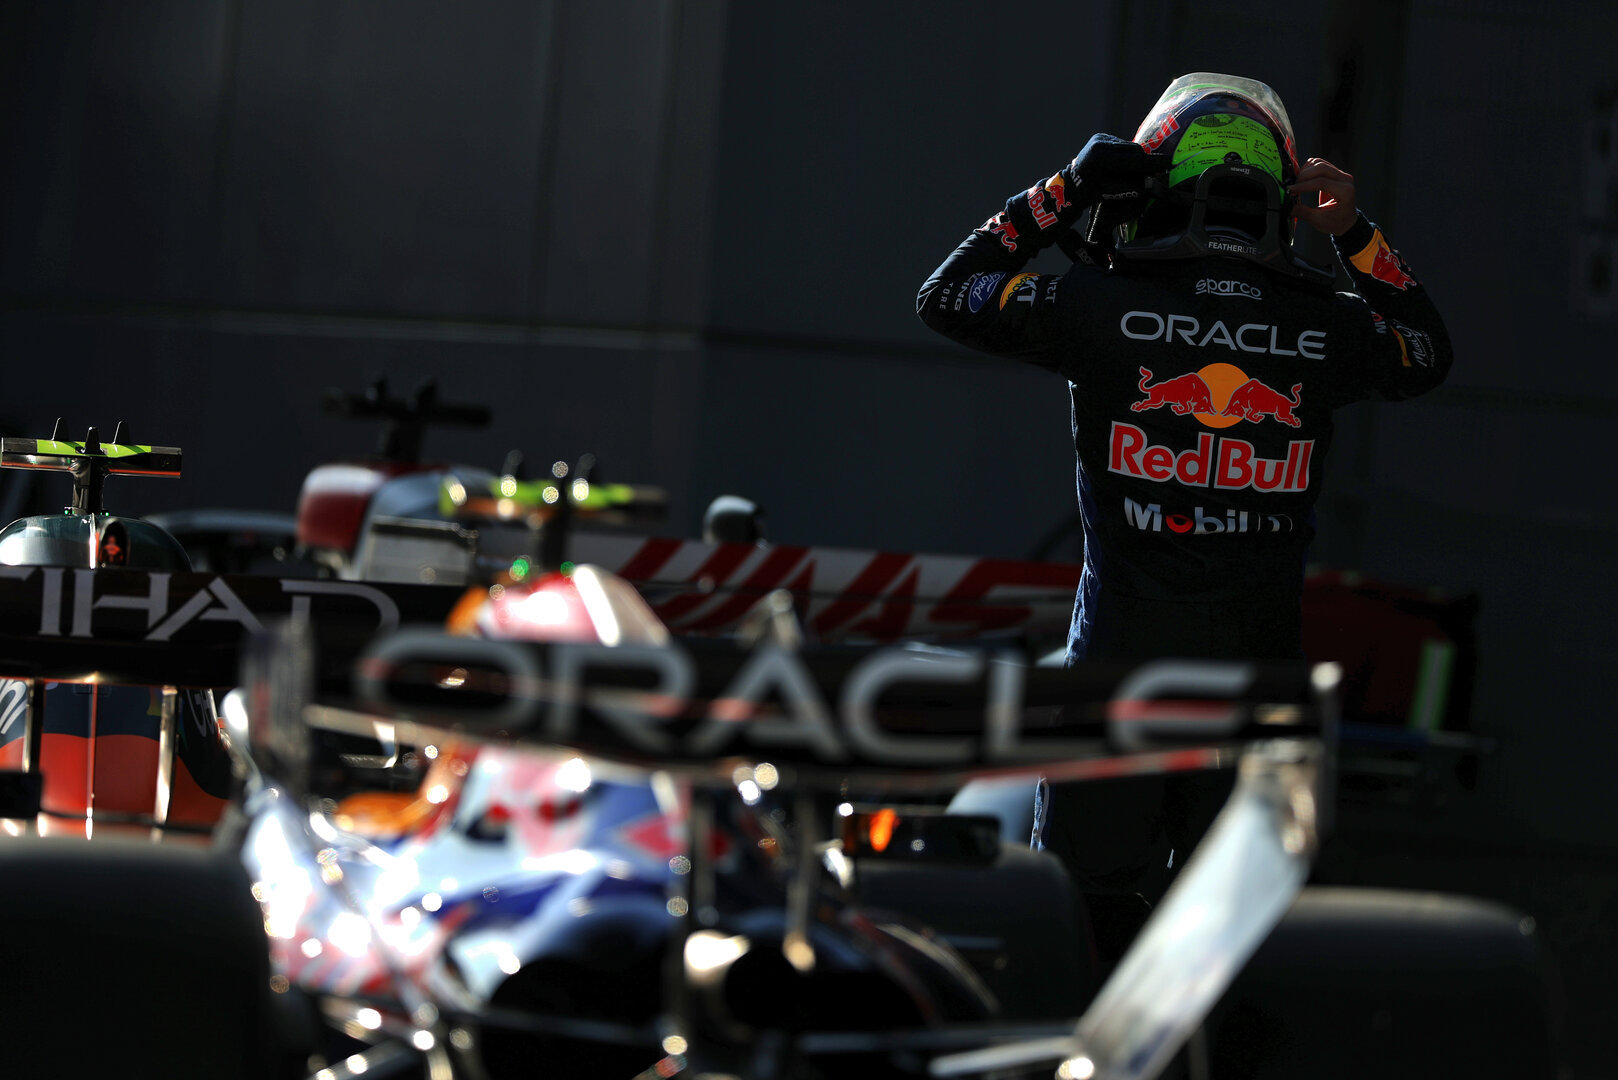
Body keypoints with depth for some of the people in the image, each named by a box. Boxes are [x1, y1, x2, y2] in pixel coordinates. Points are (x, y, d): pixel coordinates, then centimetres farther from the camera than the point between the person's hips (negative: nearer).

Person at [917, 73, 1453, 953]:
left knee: (1085, 900, 7)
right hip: (1258, 664, 2)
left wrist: (1063, 193, 7)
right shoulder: (1324, 329, -2)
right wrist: (1354, 235, 16)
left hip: (1122, 657, -2)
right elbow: (1426, 352, 22)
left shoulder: (1105, 308, -9)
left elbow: (946, 295, 7)